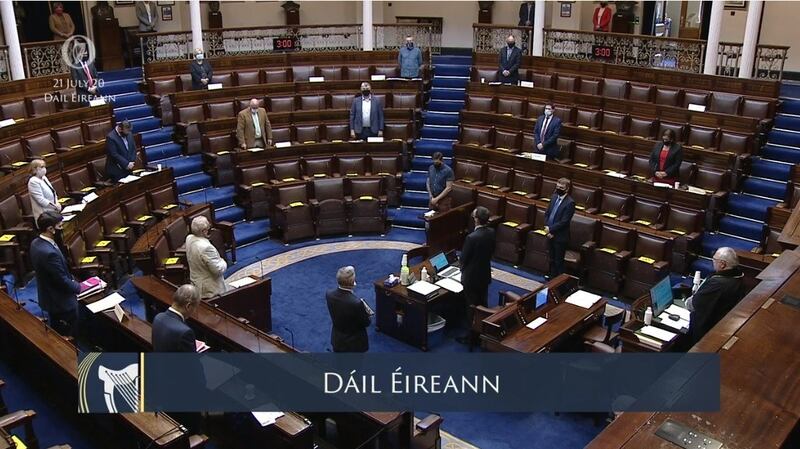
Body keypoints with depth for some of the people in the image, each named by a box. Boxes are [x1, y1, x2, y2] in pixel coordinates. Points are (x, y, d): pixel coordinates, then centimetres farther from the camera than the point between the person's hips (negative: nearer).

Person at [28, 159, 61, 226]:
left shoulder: (44, 178, 11)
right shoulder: (33, 182, -14)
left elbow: (52, 193, 18)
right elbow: (41, 200, -20)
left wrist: (57, 203, 0)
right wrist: (55, 206, -19)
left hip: (53, 211, 8)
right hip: (43, 214, -8)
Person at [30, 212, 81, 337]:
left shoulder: (36, 243, -4)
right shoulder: (50, 252, -35)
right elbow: (62, 280, -26)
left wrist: (71, 279, 7)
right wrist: (78, 287, -9)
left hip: (49, 297, 9)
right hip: (61, 301, -9)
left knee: (57, 334, 28)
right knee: (68, 338, 11)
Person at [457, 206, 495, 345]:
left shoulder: (471, 237, -28)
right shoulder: (491, 232, -7)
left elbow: (463, 258, -17)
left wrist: (463, 270, 3)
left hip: (471, 277, -7)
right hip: (485, 275, 7)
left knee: (472, 307, 6)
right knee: (483, 305, 19)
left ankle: (471, 336, 17)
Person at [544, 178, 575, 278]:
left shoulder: (570, 203, -19)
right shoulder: (554, 197, 4)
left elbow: (564, 222, -21)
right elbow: (547, 213, 9)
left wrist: (550, 229, -16)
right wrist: (547, 227, -4)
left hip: (560, 237, -7)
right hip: (550, 234, 7)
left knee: (558, 262, 4)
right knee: (552, 260, 20)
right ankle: (552, 279, 34)